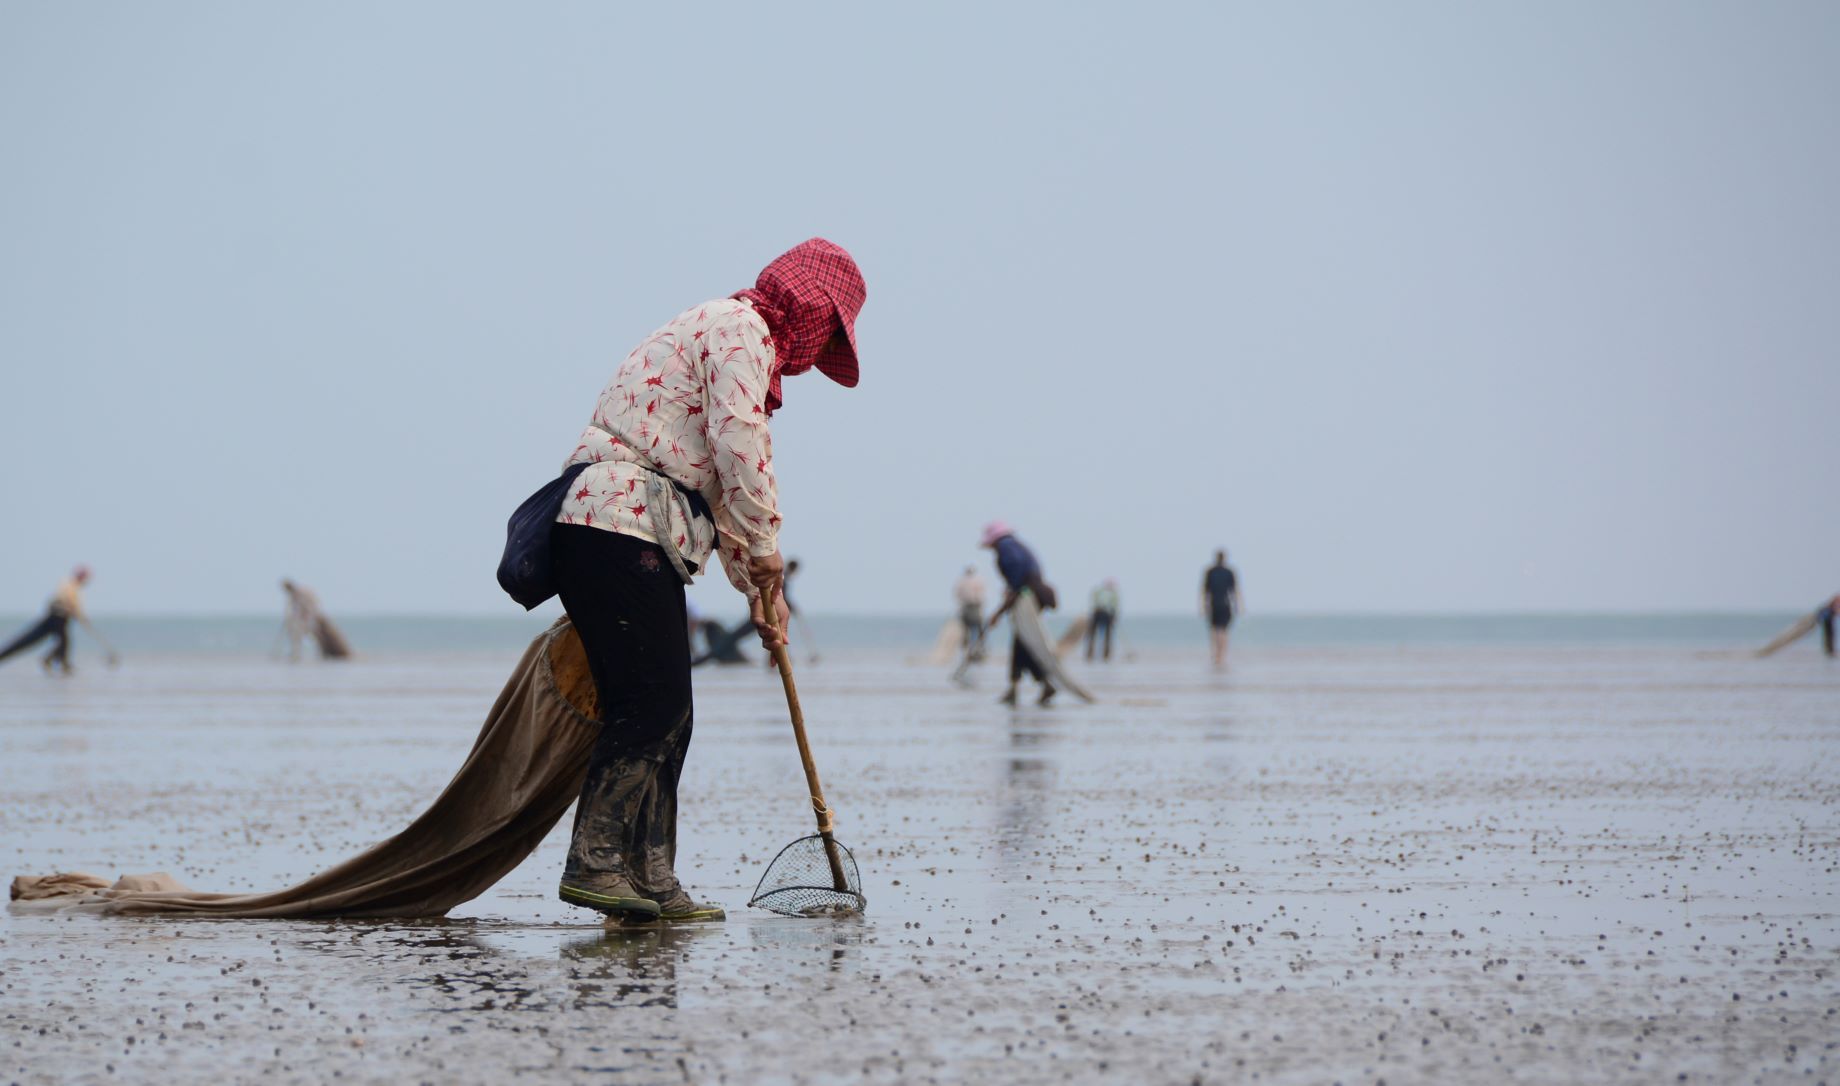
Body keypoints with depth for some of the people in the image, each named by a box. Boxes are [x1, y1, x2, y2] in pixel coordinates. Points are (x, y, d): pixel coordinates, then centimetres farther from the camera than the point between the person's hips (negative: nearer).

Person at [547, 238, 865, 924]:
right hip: (618, 529, -10)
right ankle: (594, 864, -17)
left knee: (667, 714, 7)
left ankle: (650, 881, 6)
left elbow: (722, 487, 31)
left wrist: (757, 590, 27)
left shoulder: (734, 335, 29)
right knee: (649, 702, -14)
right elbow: (739, 442, -16)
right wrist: (764, 550, -7)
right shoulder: (741, 327, -2)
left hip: (644, 542, 10)